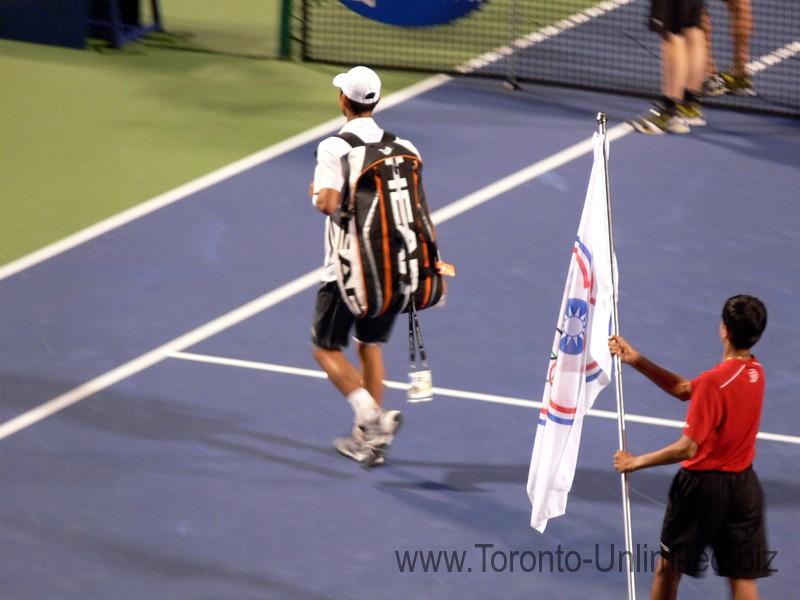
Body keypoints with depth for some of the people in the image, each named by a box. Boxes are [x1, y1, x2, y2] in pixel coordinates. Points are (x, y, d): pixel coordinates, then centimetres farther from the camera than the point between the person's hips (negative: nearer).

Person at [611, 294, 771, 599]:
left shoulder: (714, 381, -24)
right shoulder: (755, 372, 0)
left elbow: (688, 449, -23)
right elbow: (684, 389, 8)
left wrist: (636, 462, -12)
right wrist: (636, 360, 4)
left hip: (703, 485, -6)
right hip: (744, 485, 6)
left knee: (668, 568, 16)